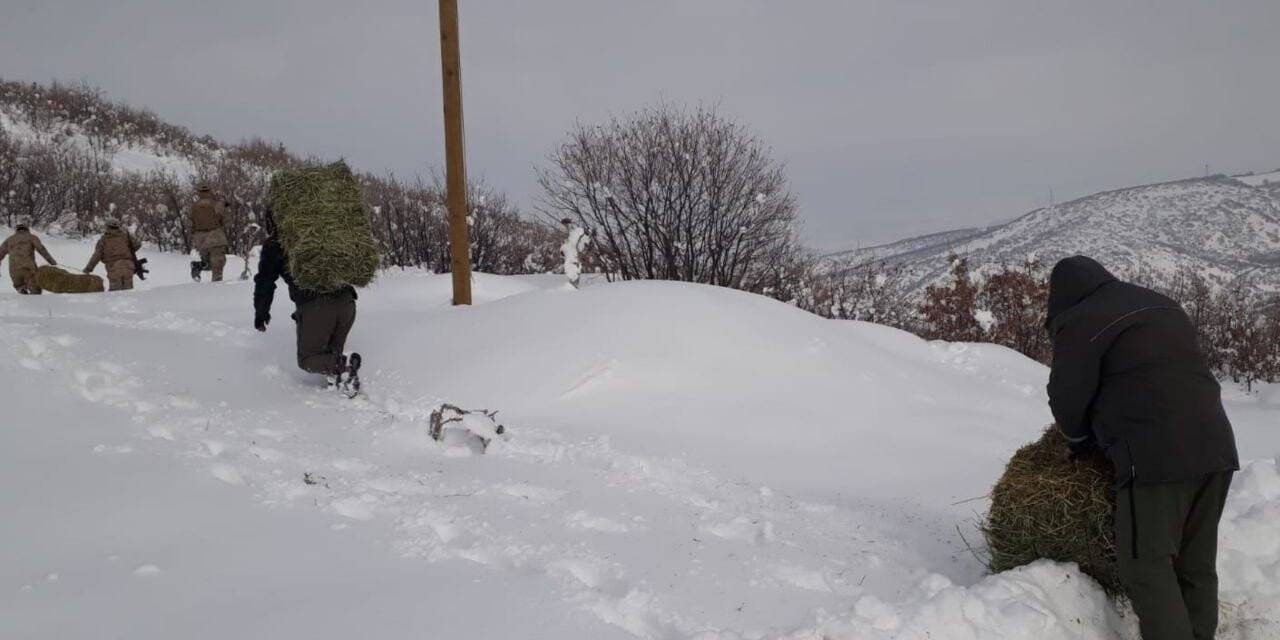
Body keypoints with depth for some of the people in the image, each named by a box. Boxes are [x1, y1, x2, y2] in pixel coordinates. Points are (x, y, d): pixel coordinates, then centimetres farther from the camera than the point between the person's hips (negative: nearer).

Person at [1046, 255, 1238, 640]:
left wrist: (1082, 440, 19)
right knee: (1196, 565, 13)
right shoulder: (1162, 305, 21)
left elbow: (1068, 397, -2)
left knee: (1147, 565, -3)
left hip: (1156, 455, -8)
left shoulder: (1080, 323, -4)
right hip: (1215, 446, 8)